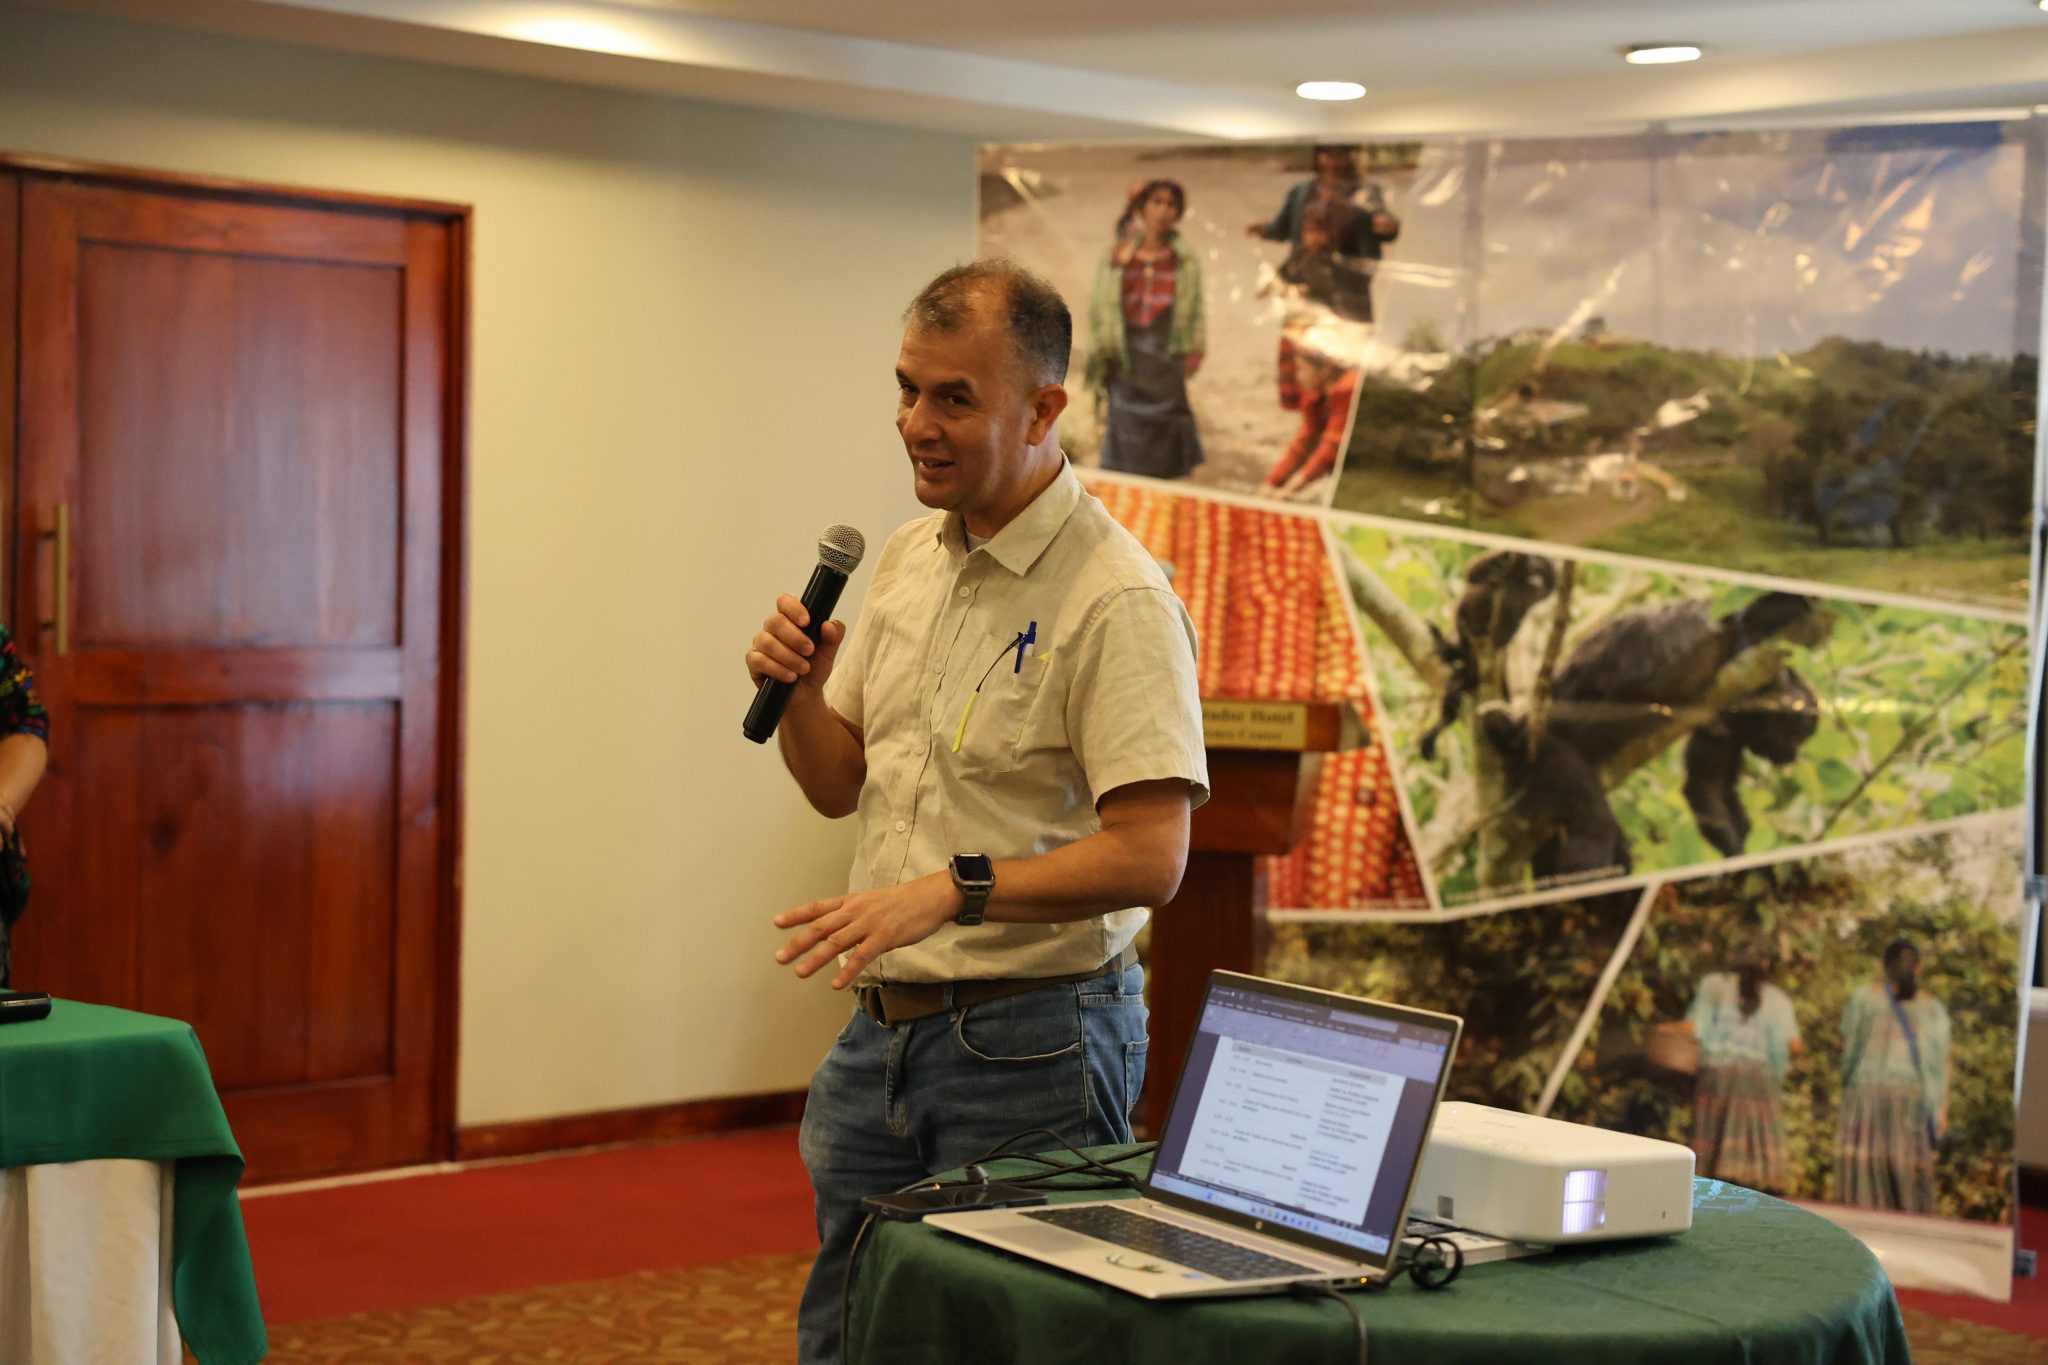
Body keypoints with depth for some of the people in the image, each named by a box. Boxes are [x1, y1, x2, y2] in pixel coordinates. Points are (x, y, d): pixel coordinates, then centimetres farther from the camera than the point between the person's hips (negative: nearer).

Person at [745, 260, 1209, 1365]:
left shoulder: (1115, 600, -17)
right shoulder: (908, 560, 9)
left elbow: (1150, 856, -23)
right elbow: (839, 786, 16)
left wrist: (952, 891, -31)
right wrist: (798, 693, -4)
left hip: (1029, 1044, -7)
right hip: (880, 1026, 8)